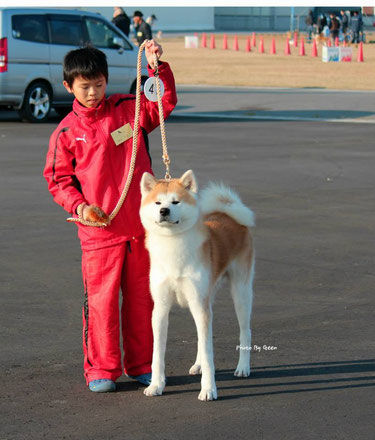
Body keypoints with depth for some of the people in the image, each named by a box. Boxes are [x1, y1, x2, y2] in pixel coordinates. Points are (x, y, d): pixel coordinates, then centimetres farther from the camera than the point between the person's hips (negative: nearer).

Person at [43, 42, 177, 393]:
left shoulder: (128, 109, 6)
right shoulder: (66, 133, 0)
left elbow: (164, 102, 0)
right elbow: (58, 180, 4)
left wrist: (158, 67, -14)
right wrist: (79, 206, -11)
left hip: (142, 224, 2)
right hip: (99, 230, -2)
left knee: (142, 296, 9)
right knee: (101, 299, -3)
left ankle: (141, 364, 21)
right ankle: (101, 369, 9)